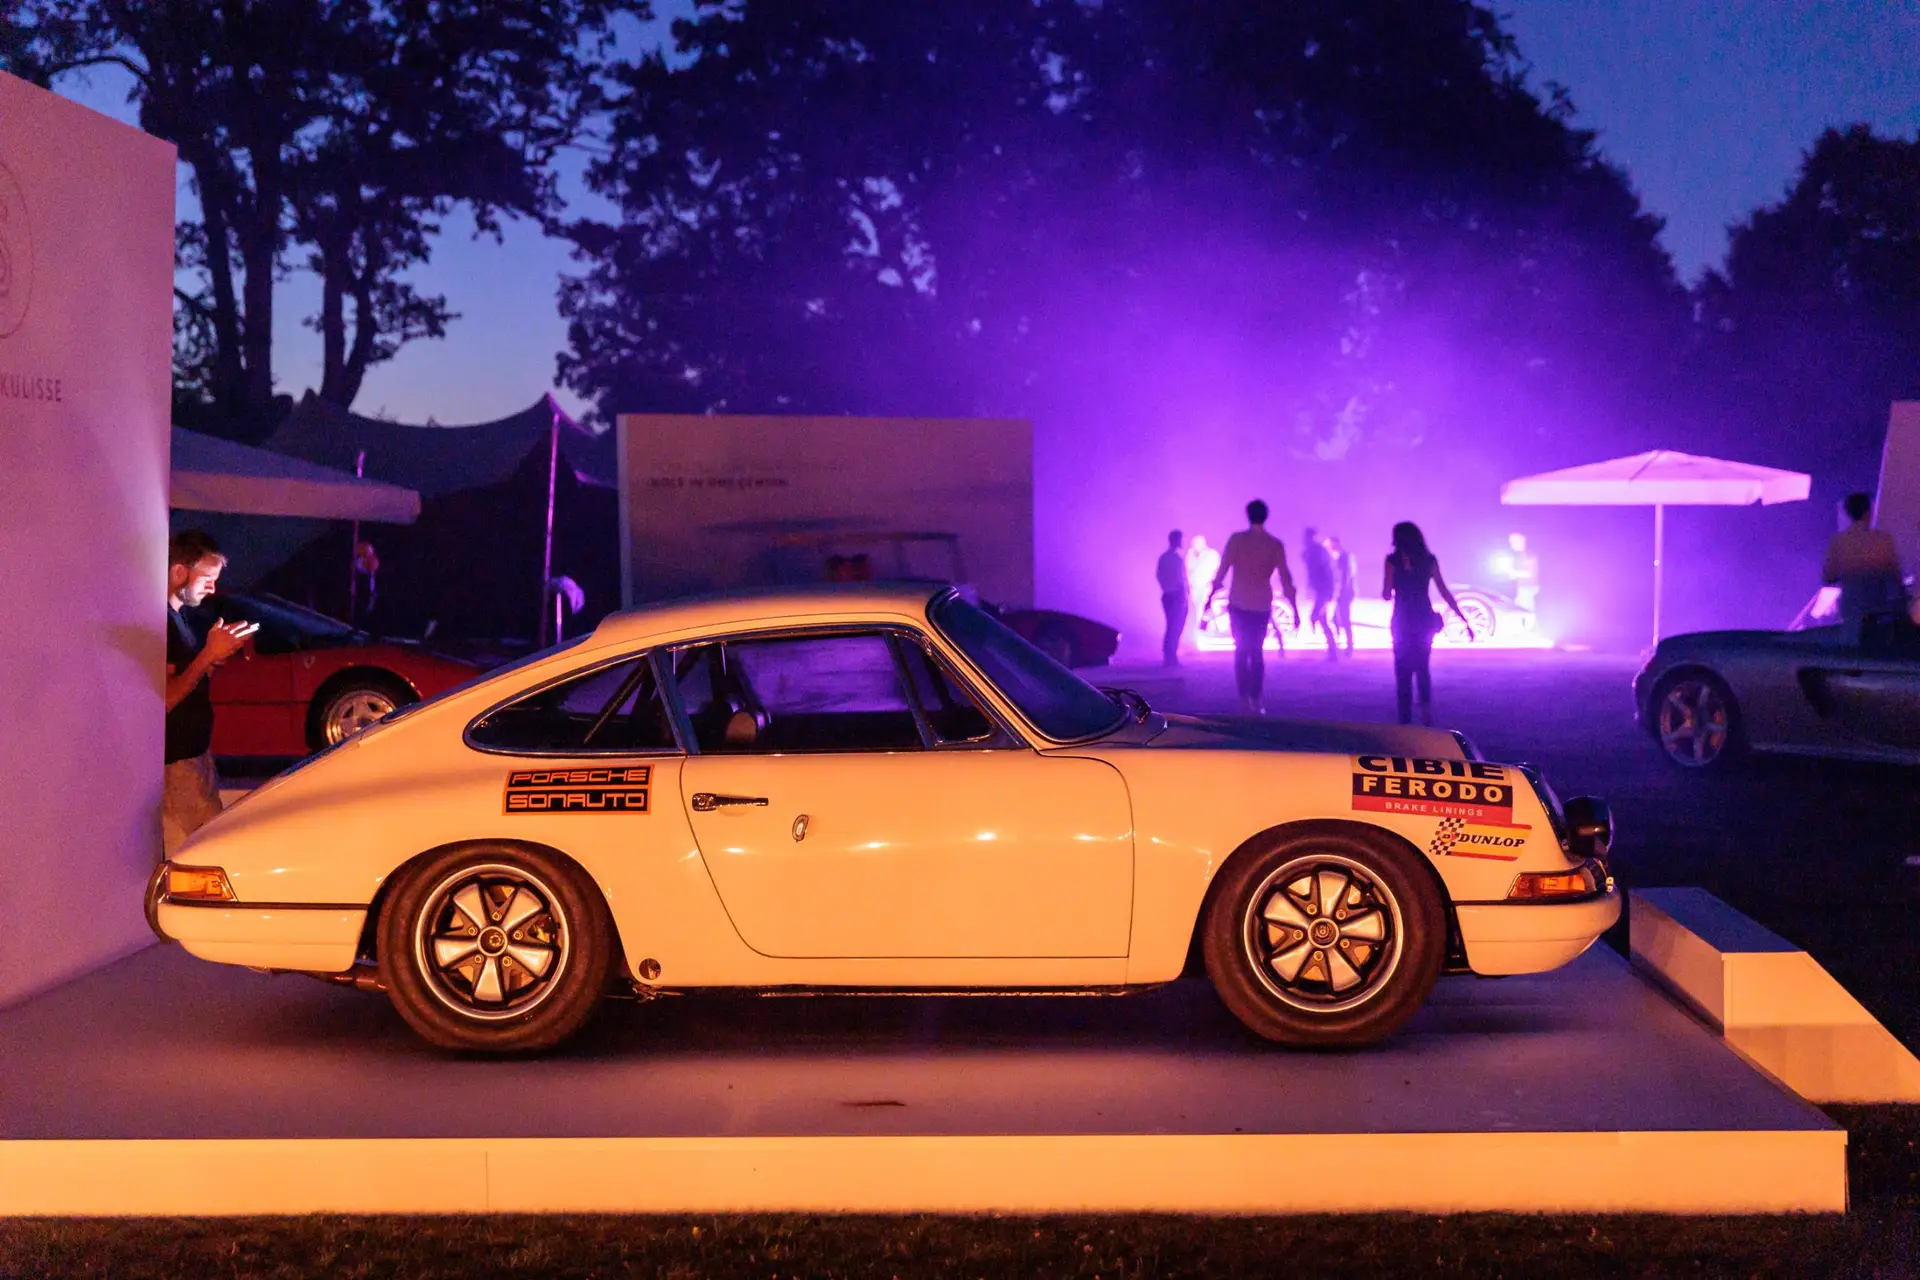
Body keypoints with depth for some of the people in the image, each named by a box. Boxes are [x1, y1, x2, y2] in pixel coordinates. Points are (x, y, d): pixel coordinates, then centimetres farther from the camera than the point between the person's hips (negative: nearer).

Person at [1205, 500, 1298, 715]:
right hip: (1262, 605, 1)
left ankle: (1244, 700, -5)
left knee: (1241, 651, 7)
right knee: (1257, 652, 11)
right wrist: (1294, 609, 3)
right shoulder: (1276, 545, -2)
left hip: (1238, 604, -1)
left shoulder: (1237, 539, -6)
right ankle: (1255, 701, 2)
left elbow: (1221, 571, -7)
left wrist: (1210, 597, 1)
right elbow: (1285, 579, -2)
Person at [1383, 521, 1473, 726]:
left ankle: (1406, 720, 1)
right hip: (1425, 619, 3)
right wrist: (1464, 619, 3)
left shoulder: (1393, 561, -7)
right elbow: (1445, 593, 0)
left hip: (1403, 621, -3)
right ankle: (1426, 709, 3)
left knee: (1403, 671, 4)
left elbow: (1387, 594, -7)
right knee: (1423, 668, 21)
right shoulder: (1429, 560, 2)